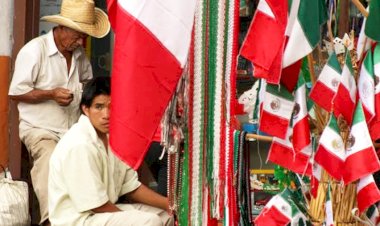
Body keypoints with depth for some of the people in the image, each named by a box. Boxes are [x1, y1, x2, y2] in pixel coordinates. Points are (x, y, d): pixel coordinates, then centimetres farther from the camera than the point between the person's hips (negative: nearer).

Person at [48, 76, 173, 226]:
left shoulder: (110, 136, 4)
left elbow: (131, 187, 9)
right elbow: (96, 205, -20)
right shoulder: (80, 145, -24)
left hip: (105, 210, 9)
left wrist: (168, 204, -2)